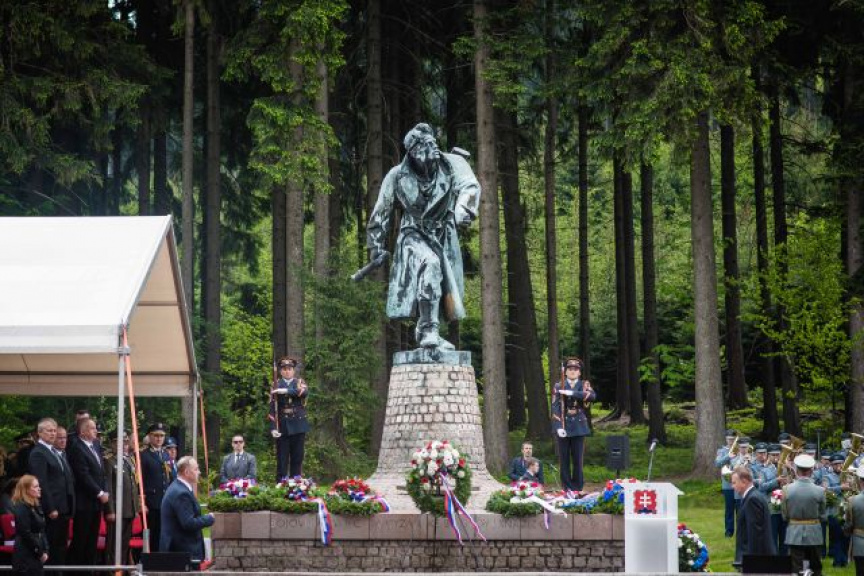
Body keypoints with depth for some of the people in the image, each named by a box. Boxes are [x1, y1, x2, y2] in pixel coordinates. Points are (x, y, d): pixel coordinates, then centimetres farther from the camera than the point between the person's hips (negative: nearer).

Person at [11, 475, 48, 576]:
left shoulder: (36, 507, 14)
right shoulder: (21, 508, -14)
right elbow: (26, 534, -18)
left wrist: (45, 550, 5)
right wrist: (40, 552, -12)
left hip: (37, 556, 9)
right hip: (26, 556, -9)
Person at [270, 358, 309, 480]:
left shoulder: (299, 382, 9)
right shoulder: (276, 385, 4)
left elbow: (305, 392, -15)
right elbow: (272, 408, -3)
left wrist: (286, 391, -24)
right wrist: (273, 428, -13)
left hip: (298, 426, 1)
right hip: (282, 426, -1)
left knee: (297, 458, 3)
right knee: (282, 459, -3)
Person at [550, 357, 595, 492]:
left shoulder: (584, 385, 7)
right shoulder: (558, 386, 5)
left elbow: (592, 396, -15)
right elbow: (555, 407, -1)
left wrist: (571, 392, -21)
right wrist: (559, 426, -12)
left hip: (579, 427, 0)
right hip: (563, 427, 0)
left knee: (578, 458, 1)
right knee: (564, 458, 1)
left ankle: (577, 487, 7)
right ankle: (566, 488, 6)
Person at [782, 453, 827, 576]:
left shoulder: (787, 490, -9)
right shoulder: (820, 491, -10)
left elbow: (785, 516, -2)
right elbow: (824, 517, -2)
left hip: (794, 535, 0)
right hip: (814, 535, 0)